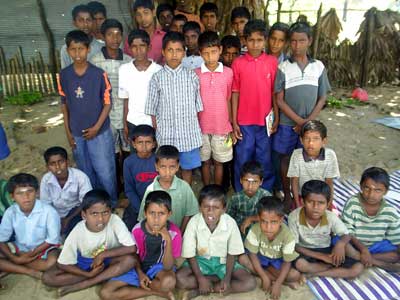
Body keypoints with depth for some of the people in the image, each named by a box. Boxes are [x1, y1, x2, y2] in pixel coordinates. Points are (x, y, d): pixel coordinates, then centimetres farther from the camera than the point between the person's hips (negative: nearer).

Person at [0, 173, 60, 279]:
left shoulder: (48, 211, -25)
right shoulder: (10, 212, -14)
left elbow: (52, 240, -17)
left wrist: (31, 254, -17)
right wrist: (14, 258, -21)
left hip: (44, 248, -3)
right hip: (20, 248, 4)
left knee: (53, 261, -34)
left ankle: (11, 268, -14)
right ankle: (31, 272, -17)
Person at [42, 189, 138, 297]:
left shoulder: (115, 221, -28)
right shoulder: (77, 232, -24)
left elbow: (131, 248, -28)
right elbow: (62, 264, -16)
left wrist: (103, 255, -27)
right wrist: (89, 274, -25)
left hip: (109, 260, -1)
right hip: (85, 263, 1)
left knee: (130, 260, -33)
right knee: (47, 278, -18)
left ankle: (81, 285, -22)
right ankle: (102, 278, -15)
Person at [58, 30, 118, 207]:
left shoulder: (99, 74, -11)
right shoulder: (64, 75, -2)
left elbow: (107, 103, -6)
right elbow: (64, 104, 6)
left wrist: (96, 127, -12)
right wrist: (68, 132, 4)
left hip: (100, 133, -3)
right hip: (77, 134, 3)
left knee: (105, 172, 4)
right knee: (86, 173, 16)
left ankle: (112, 204, 26)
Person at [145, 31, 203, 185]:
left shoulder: (192, 76, 0)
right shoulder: (157, 78, -2)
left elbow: (198, 105, 4)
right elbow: (152, 109, 2)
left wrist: (197, 128, 3)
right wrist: (156, 131, 2)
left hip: (189, 133, 1)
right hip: (166, 134, 0)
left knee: (187, 168, 13)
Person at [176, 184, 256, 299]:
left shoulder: (230, 223, -21)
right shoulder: (194, 222, -22)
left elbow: (232, 253, -9)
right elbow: (190, 254, -13)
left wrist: (227, 278, -20)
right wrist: (200, 278, -22)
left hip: (223, 262, 1)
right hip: (201, 260, -1)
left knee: (250, 283, -20)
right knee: (179, 279, -27)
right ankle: (219, 278, -8)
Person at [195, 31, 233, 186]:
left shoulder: (228, 73, -3)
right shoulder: (195, 74, -4)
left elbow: (228, 100, 4)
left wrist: (230, 126, 5)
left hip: (222, 127, 0)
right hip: (202, 127, 0)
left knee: (219, 162, 12)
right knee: (205, 161, 13)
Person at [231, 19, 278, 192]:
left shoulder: (272, 62, 0)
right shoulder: (238, 63, -3)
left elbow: (275, 92, 4)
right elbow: (235, 93, -1)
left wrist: (276, 117, 1)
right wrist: (234, 122, -3)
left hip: (266, 121, 1)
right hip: (244, 122, -1)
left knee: (265, 161, 11)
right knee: (243, 161, 9)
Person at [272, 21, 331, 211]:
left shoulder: (318, 67, 2)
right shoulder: (283, 67, -4)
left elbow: (322, 98, 4)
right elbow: (279, 100, -7)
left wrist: (309, 121, -9)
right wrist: (299, 121, -13)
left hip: (310, 124, 1)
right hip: (287, 123, -1)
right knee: (285, 159, 8)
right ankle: (287, 196, 24)